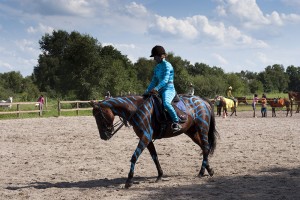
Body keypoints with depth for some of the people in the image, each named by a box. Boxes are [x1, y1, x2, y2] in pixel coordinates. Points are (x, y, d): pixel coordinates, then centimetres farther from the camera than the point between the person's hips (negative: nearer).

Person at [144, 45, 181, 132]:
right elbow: (154, 81, 21)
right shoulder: (157, 67, 17)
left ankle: (176, 122, -32)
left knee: (166, 103, -36)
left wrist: (157, 88, -33)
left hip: (169, 89, -10)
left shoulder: (167, 65, -8)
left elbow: (165, 79, -21)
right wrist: (147, 91, 12)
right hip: (160, 89, 10)